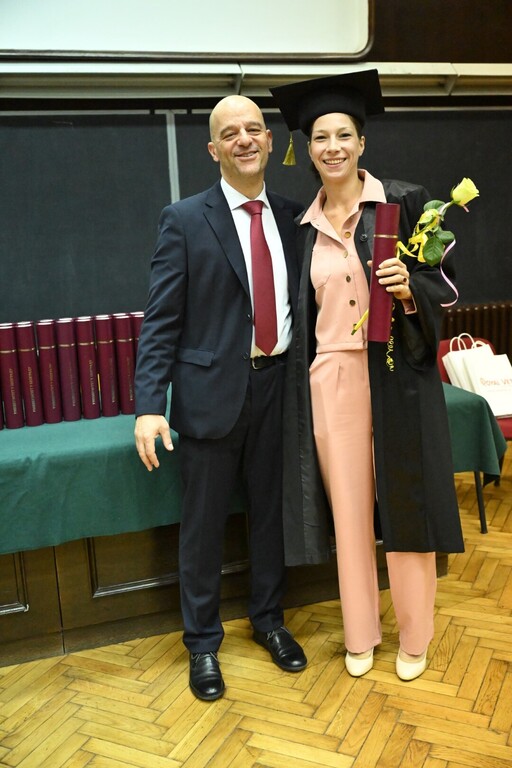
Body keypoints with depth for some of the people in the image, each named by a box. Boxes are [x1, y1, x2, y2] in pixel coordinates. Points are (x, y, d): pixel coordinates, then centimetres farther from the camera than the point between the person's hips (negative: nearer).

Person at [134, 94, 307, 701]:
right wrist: (149, 405, -16)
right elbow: (160, 322, -8)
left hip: (278, 384, 4)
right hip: (212, 390, -3)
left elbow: (302, 300, 10)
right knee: (203, 523, 8)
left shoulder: (292, 217, 8)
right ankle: (203, 642, 29)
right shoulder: (184, 220, -4)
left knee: (271, 510, 16)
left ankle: (268, 619, 38)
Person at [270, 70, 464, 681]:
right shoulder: (304, 224, 10)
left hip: (395, 375, -2)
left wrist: (407, 288, -21)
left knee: (404, 505, 6)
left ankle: (414, 636, 26)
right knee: (349, 508, 10)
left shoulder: (403, 201, 0)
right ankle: (360, 632, 28)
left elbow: (440, 285, 1)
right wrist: (303, 380, 9)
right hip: (330, 379, 3)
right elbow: (303, 309, 14)